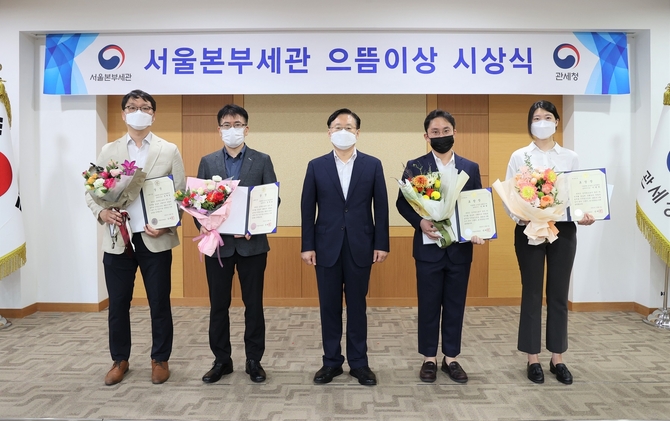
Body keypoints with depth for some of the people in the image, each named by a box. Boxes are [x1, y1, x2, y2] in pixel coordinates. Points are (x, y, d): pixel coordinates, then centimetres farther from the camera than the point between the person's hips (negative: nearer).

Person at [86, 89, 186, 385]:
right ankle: (120, 360, 30)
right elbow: (92, 192, 7)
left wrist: (166, 225, -14)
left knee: (159, 304, 7)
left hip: (155, 239, -1)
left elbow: (181, 195, 0)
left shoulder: (170, 151, 3)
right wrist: (101, 212, -14)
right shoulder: (109, 151, 8)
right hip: (117, 238, 2)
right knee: (118, 304, 11)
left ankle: (160, 359, 24)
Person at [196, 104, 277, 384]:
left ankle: (254, 360, 20)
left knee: (253, 303, 7)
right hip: (218, 243, 2)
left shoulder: (262, 161, 3)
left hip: (252, 243, -1)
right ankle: (221, 360, 24)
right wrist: (203, 225, -13)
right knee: (218, 304, 9)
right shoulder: (207, 162, 9)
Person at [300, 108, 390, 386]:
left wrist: (381, 244, -3)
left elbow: (381, 207, 2)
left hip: (360, 247, 0)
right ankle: (331, 361, 23)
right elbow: (307, 209, 2)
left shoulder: (373, 165, 3)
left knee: (357, 306, 9)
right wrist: (307, 246, -3)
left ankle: (359, 363, 22)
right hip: (327, 246, 1)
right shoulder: (316, 166, 4)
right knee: (329, 306, 9)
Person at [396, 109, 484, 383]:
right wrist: (420, 222, -19)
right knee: (428, 305, 7)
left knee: (455, 305, 11)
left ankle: (451, 358, 24)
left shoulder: (471, 168, 8)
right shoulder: (415, 167, 0)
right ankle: (429, 359, 20)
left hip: (460, 248, 2)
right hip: (429, 247, -2)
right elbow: (402, 203, -2)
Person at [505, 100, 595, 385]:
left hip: (564, 230, 2)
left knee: (559, 294, 7)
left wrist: (584, 214, -13)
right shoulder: (519, 157, 3)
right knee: (532, 293, 3)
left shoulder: (570, 157, 9)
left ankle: (557, 359, 19)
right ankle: (533, 359, 14)